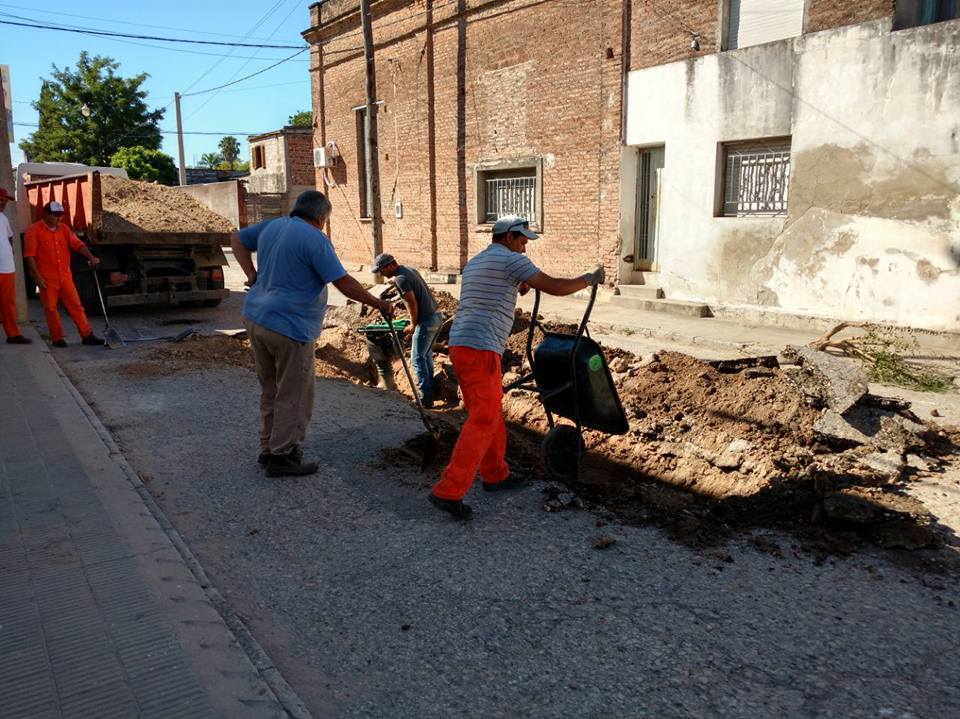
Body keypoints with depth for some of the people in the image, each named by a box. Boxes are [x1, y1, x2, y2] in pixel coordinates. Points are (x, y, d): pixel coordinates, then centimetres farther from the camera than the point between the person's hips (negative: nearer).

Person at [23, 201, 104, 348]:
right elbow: (29, 255, -10)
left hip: (65, 276, 4)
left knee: (76, 305, 3)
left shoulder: (63, 229, 9)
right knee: (51, 308, 3)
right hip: (47, 279, -4)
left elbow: (77, 244, 0)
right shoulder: (34, 230, -6)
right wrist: (38, 277, -15)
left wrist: (91, 257, -18)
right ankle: (57, 338, 12)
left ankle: (87, 335, 5)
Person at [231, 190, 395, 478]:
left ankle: (269, 448, 30)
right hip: (289, 327, -9)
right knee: (293, 396, 3)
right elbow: (344, 283, -16)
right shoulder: (314, 239, -14)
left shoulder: (273, 226, 11)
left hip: (256, 319, 9)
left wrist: (252, 275, 16)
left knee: (271, 390, 20)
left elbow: (237, 238, 25)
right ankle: (281, 457, 9)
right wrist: (380, 305, -6)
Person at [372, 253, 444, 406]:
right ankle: (431, 389, 30)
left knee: (418, 358, -2)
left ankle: (425, 397, -1)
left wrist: (413, 325, -6)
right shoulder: (410, 270, 13)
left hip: (427, 321, -10)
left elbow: (412, 304, -17)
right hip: (436, 316, 10)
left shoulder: (400, 278, -16)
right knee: (427, 354, 21)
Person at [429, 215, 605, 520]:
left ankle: (495, 474, 31)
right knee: (483, 421, -7)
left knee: (491, 414, 19)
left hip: (459, 345, 10)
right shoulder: (511, 260, -5)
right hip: (480, 350, -10)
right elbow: (555, 287, -4)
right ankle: (447, 491, -10)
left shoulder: (473, 263, 23)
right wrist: (589, 279, 11)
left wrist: (516, 288, 28)